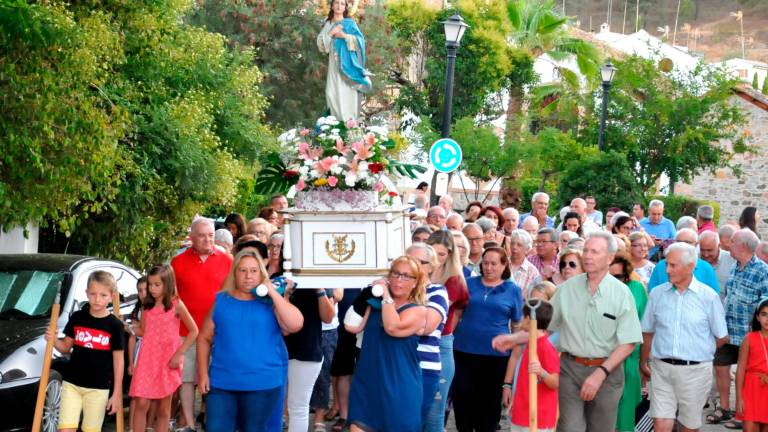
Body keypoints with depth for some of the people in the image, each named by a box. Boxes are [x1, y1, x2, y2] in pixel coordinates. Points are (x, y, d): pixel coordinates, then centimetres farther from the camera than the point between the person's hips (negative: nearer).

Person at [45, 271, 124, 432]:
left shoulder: (115, 325, -5)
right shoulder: (77, 318, 1)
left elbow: (118, 360, -2)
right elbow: (66, 347, 12)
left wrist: (117, 393, -4)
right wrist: (54, 341, -11)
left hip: (98, 388, -2)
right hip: (72, 383, 2)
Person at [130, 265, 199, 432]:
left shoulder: (176, 305, -4)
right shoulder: (147, 306, 9)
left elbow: (193, 331, -3)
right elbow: (143, 331, 16)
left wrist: (179, 354, -9)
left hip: (168, 361, -3)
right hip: (147, 359, 3)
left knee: (164, 407, 5)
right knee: (141, 404, -5)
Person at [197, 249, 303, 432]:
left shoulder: (271, 302, 1)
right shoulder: (221, 301, 5)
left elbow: (296, 325, -15)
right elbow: (204, 338, 9)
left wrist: (273, 293, -13)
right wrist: (203, 373, 1)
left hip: (262, 383, -1)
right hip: (223, 381, 1)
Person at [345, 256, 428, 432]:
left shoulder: (418, 311, -4)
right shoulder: (375, 304, 11)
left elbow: (393, 327, -23)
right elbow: (352, 326, -3)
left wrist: (386, 296, -13)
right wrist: (364, 296, -5)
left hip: (398, 389, -4)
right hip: (366, 385, 4)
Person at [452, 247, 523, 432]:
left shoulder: (513, 290, 1)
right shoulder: (469, 283, 4)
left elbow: (517, 325, 5)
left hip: (496, 352, -1)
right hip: (464, 349, 1)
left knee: (489, 399, 9)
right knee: (462, 395, 5)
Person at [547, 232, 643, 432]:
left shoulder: (621, 293, -5)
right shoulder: (567, 288, 2)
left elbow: (628, 343, -8)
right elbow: (544, 326, 8)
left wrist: (600, 373, -16)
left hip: (607, 371, -1)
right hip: (570, 368, 1)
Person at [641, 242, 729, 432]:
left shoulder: (708, 296, -3)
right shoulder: (657, 294, 4)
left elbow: (722, 337, 4)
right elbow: (648, 333, 13)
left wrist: (699, 351, 11)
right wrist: (643, 363, 15)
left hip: (695, 370, -1)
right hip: (661, 368, 1)